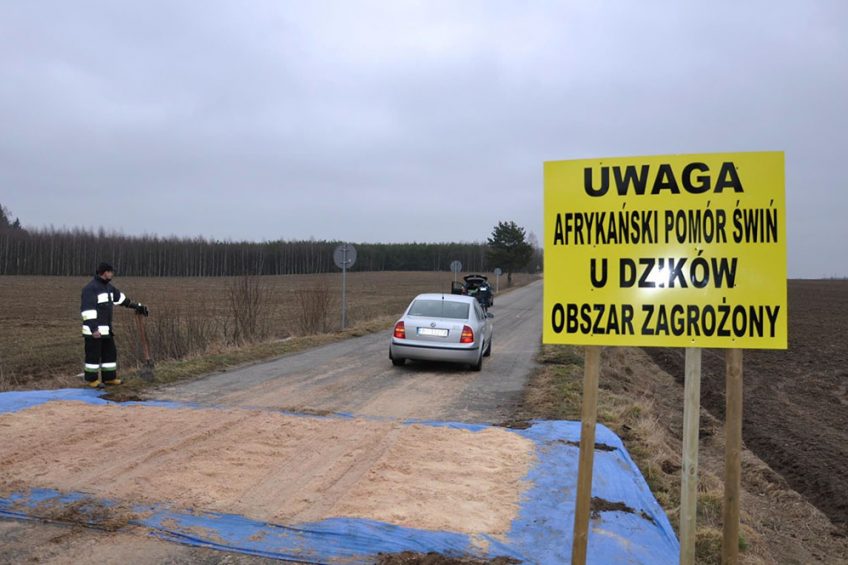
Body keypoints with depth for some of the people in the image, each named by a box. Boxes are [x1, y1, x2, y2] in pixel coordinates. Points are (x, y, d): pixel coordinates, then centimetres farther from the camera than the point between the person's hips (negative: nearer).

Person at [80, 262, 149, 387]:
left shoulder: (107, 286, 12)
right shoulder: (90, 288, -16)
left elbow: (121, 297, 26)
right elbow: (88, 310, -22)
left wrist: (137, 306, 30)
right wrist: (94, 329, -28)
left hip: (106, 328, 9)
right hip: (93, 329, -9)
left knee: (110, 352, 12)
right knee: (93, 354, 0)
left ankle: (109, 377, 21)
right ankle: (92, 380, 10)